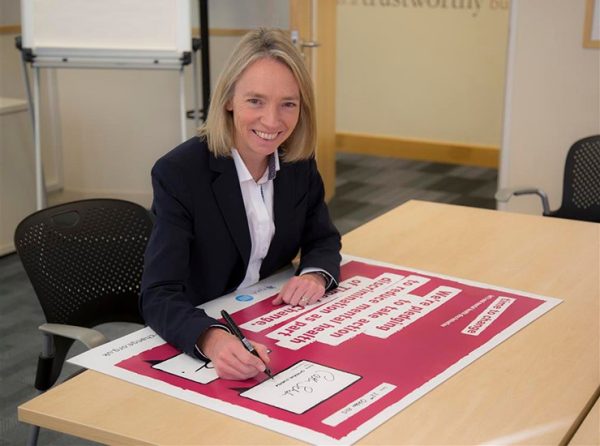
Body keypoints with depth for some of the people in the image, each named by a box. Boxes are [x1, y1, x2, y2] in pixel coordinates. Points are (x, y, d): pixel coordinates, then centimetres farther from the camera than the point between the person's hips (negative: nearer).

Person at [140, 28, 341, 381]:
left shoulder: (299, 162, -4)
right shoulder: (178, 173, -19)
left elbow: (323, 239, 9)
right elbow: (159, 296, -25)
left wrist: (316, 275, -14)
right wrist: (215, 340, -44)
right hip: (194, 345, -3)